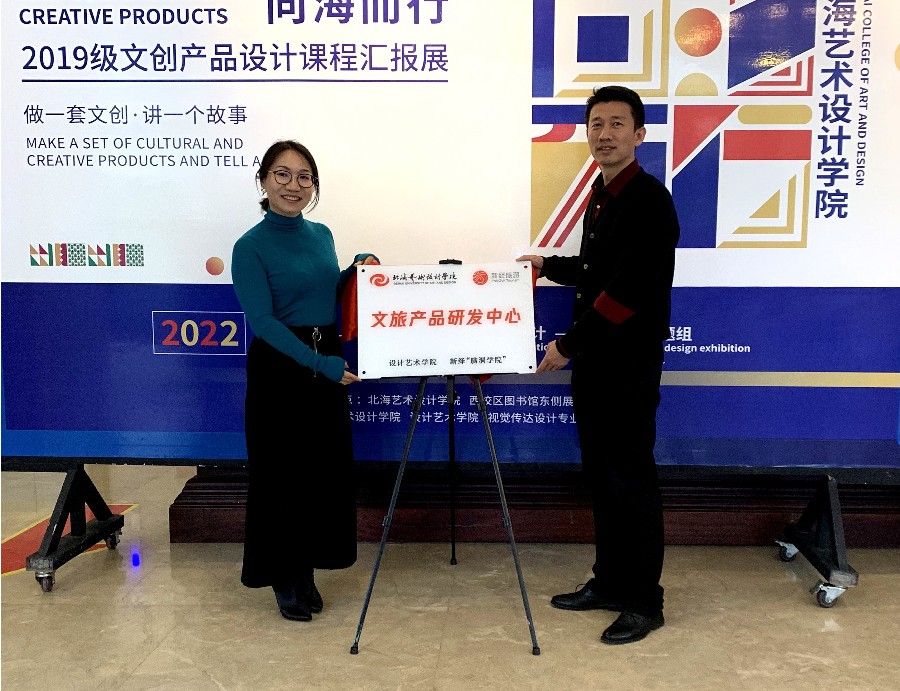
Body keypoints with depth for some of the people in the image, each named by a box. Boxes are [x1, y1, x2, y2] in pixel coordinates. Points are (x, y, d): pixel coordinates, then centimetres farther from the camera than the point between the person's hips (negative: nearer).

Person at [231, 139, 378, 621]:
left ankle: (307, 573, 27)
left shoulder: (322, 235, 9)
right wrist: (318, 364, -25)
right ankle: (283, 578, 20)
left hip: (329, 364, 6)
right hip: (279, 368, -6)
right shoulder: (251, 246, -10)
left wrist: (359, 268, 3)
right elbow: (262, 319, -18)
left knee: (325, 470, 11)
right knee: (280, 473, 3)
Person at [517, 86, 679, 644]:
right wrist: (548, 266, 23)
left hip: (630, 363, -9)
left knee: (631, 479, 0)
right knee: (600, 474, 15)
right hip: (592, 359, 9)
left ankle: (644, 601, 13)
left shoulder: (649, 200, -14)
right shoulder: (600, 196, 14)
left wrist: (568, 344, -19)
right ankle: (610, 583, 28)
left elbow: (628, 288, -22)